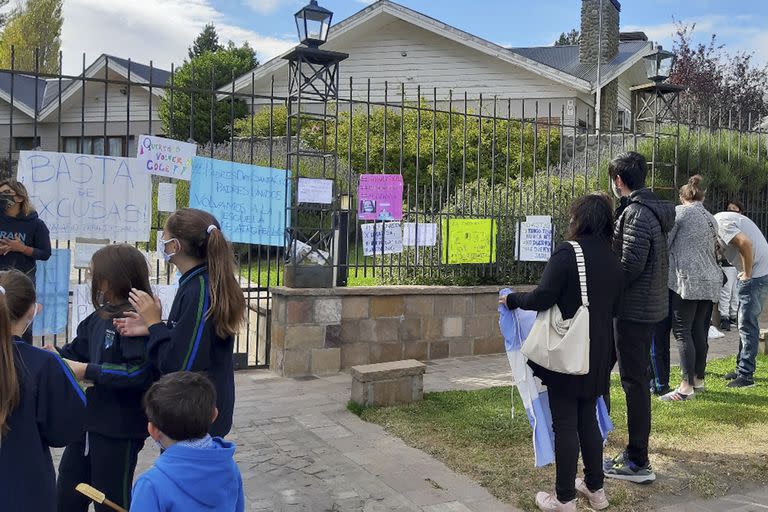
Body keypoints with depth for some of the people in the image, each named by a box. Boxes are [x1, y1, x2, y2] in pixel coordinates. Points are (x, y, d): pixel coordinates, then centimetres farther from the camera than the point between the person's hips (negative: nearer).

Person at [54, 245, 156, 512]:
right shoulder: (101, 315, 5)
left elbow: (141, 373, -28)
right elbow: (77, 350, 15)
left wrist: (88, 371, -22)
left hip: (119, 430, -8)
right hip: (88, 420, 8)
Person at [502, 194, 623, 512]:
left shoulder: (567, 253, -15)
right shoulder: (613, 261, 6)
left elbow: (542, 298, -20)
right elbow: (614, 307, 15)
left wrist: (513, 300, -3)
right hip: (598, 354, 7)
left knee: (565, 424, 2)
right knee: (588, 419, 19)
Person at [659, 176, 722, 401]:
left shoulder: (679, 212, -3)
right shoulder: (711, 219, 19)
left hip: (687, 279, -7)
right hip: (711, 281, 8)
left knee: (682, 331, -7)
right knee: (700, 331, 13)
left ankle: (686, 386, -10)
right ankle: (699, 379, 21)